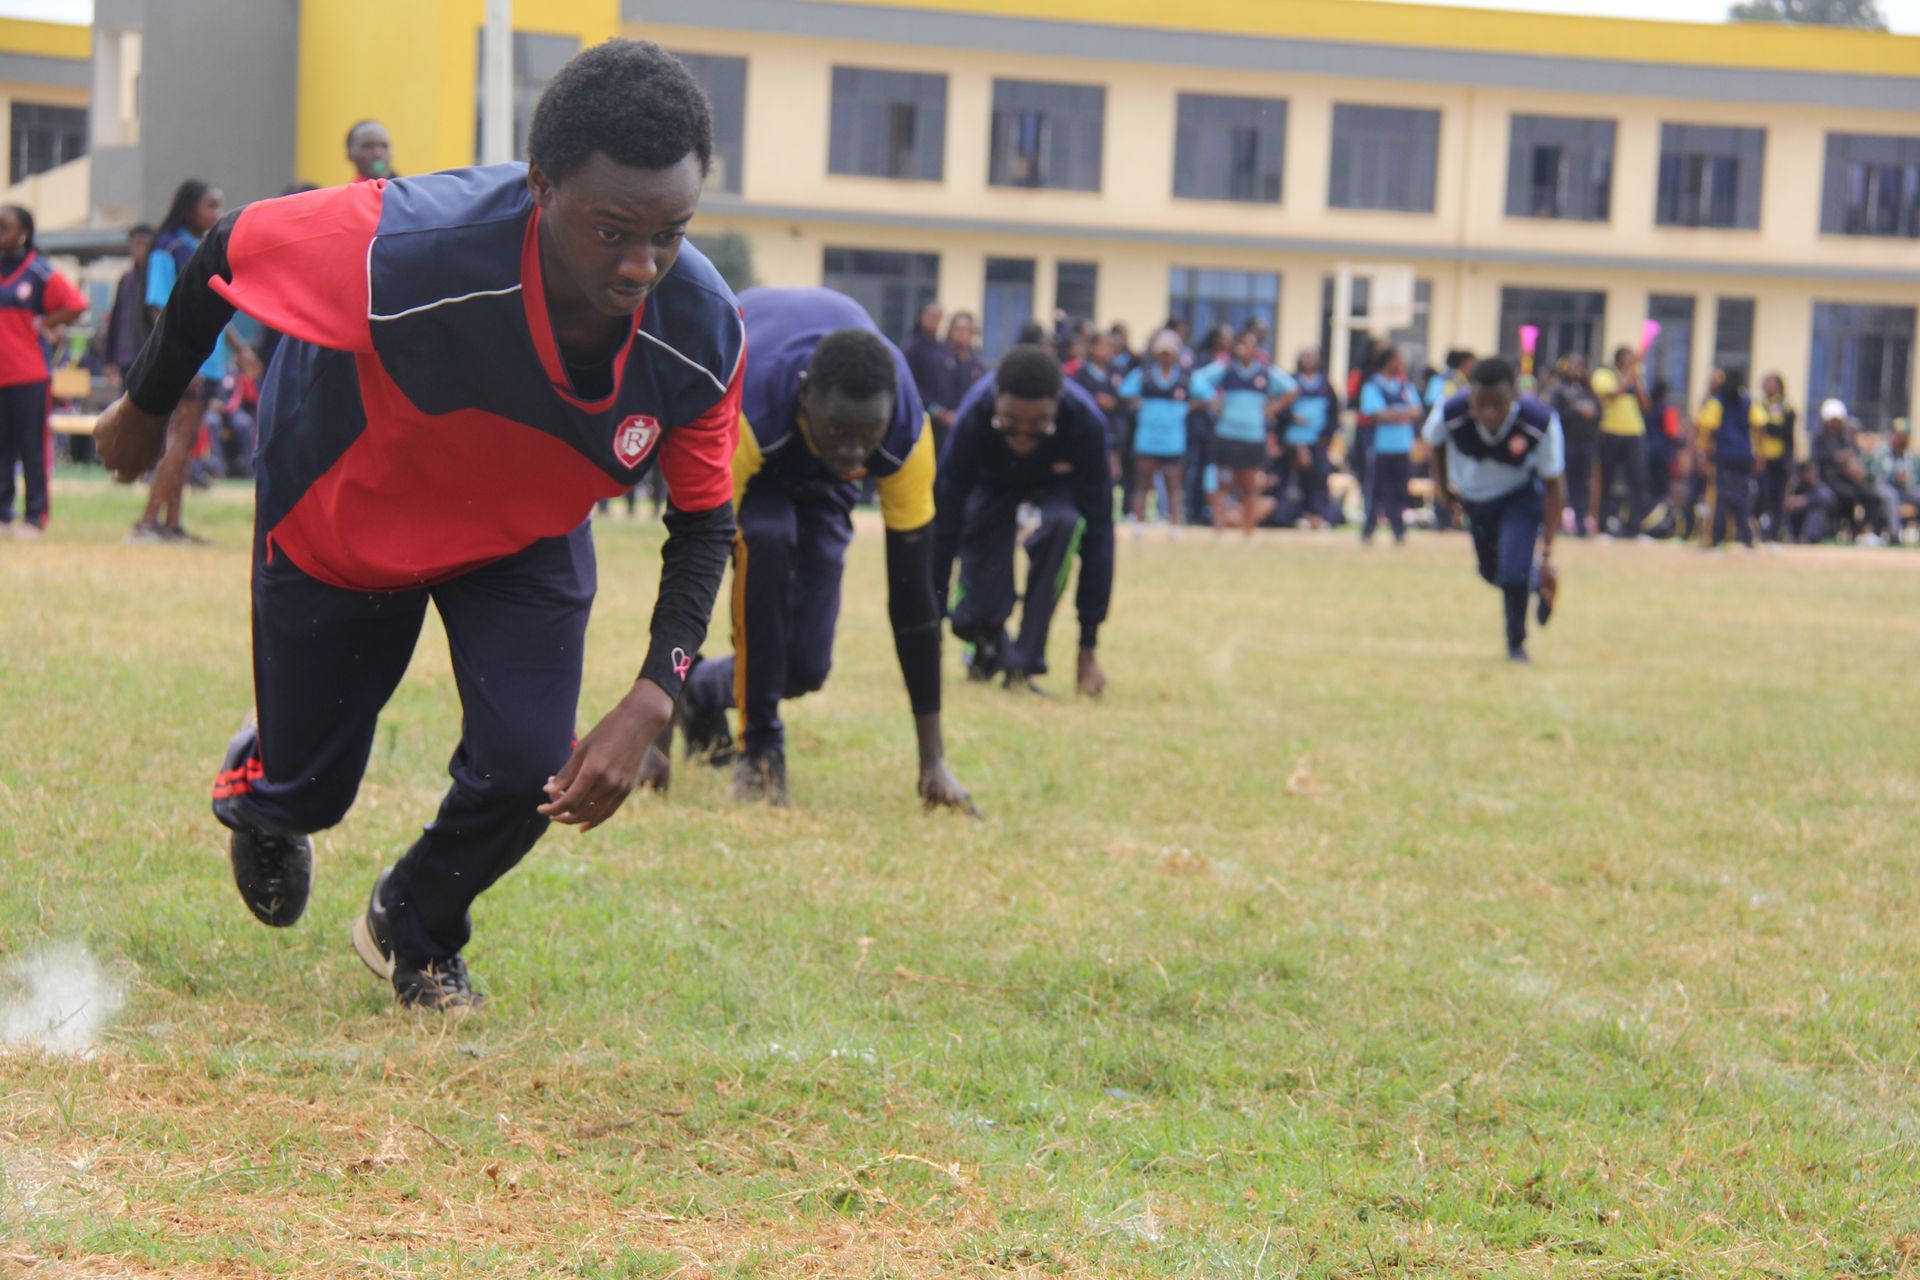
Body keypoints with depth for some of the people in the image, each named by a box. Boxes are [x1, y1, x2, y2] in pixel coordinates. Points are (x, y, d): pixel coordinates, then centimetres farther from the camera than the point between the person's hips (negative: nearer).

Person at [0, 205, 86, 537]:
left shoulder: (39, 272, -4)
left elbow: (75, 305, -8)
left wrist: (44, 324, -8)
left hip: (30, 375, -5)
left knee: (33, 448, -1)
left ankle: (35, 518, 3)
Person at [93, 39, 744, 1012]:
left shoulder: (702, 331, -30)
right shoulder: (406, 248, -42)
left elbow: (704, 521, -14)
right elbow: (230, 247, -21)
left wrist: (651, 703, -28)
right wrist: (148, 406, -4)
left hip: (526, 540, 2)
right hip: (339, 522, -2)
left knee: (527, 771, -14)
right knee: (306, 788, 8)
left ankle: (414, 933, 22)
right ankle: (257, 783, 51)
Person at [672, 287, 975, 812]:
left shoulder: (907, 433, -36)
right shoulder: (742, 411, -46)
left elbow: (912, 594, -30)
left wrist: (933, 759, -26)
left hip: (815, 472, 3)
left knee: (805, 666, -8)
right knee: (766, 538, -36)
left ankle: (707, 691, 26)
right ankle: (759, 747, -20)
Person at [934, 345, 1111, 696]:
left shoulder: (1086, 423, -40)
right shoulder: (972, 420, -39)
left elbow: (1097, 531, -35)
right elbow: (944, 527, -35)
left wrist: (1088, 649, -34)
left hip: (1057, 482, 0)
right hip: (991, 483, 0)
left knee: (1064, 522, -34)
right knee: (976, 615, -11)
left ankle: (1022, 665, -20)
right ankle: (988, 653, 29)